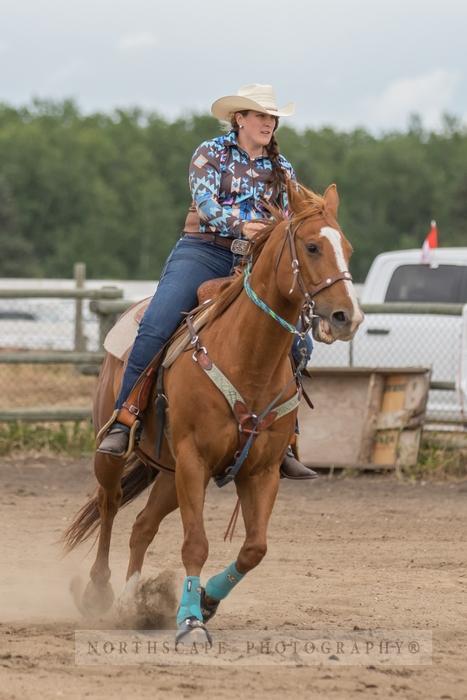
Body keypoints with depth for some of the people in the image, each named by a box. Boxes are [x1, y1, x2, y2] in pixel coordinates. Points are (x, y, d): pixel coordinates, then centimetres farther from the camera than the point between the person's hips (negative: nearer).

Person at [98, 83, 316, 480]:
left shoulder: (282, 170, 16)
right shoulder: (212, 154, 4)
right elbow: (205, 202, -12)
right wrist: (239, 226, -32)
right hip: (202, 252, -4)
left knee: (298, 342, -11)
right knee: (154, 328, -26)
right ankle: (121, 425, -20)